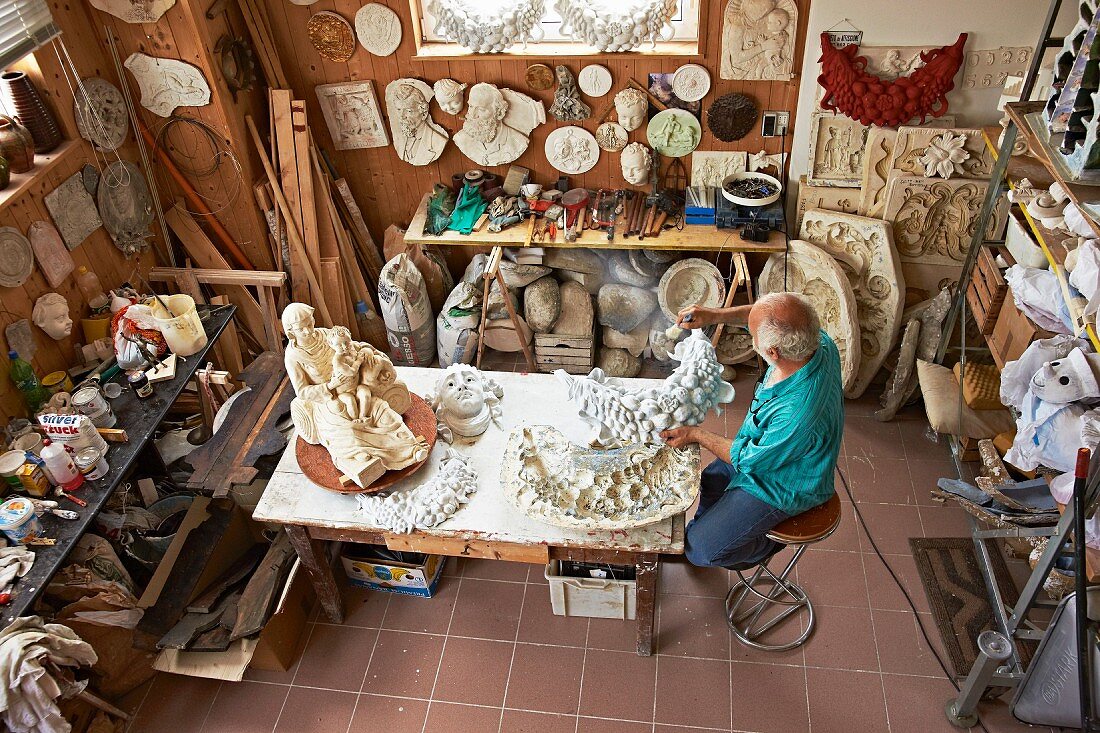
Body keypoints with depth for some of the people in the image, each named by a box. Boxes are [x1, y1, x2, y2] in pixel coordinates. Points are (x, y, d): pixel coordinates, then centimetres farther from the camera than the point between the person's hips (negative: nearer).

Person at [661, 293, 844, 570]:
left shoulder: (798, 415, -45)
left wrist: (695, 434, -13)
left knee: (699, 550, -3)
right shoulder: (818, 341, -24)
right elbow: (771, 320, 0)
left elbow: (748, 459, -26)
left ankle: (766, 546, 25)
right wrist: (716, 315, -12)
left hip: (782, 487, -8)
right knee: (709, 479, 27)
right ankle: (705, 527, 55)